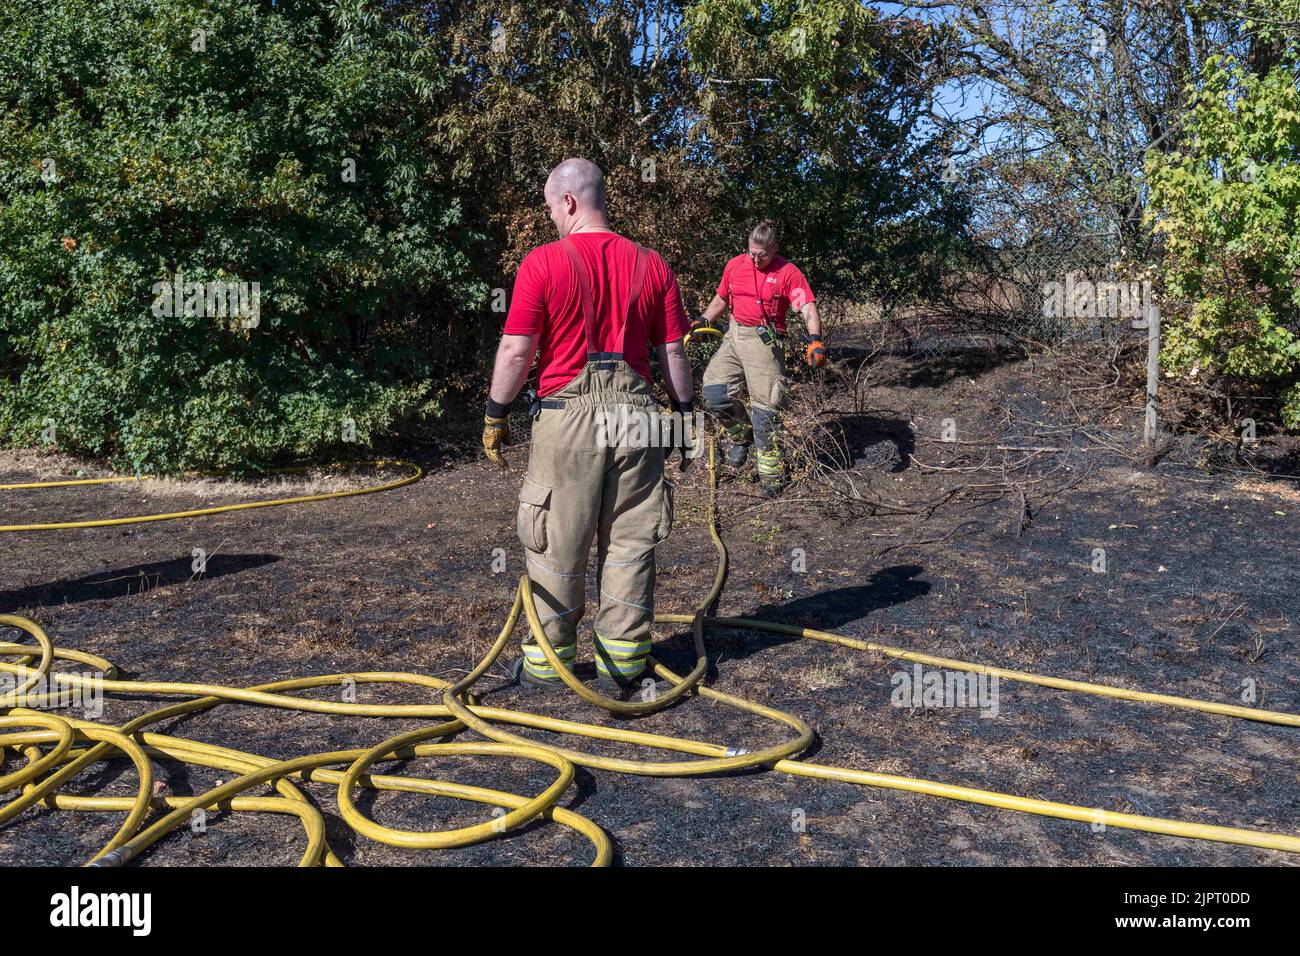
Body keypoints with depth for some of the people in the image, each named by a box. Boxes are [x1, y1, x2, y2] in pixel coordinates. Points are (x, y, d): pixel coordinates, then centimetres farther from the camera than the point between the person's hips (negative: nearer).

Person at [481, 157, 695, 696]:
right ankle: (622, 664, 15)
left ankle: (548, 660, 20)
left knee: (557, 547, 8)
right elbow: (673, 353, 6)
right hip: (635, 410, 3)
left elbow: (517, 350, -8)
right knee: (629, 544, 9)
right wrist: (684, 413, 17)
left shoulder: (543, 263, -6)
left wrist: (494, 415, 3)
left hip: (567, 415, -3)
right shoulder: (651, 266, 6)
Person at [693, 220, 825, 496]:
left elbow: (808, 309, -13)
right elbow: (721, 299, 23)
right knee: (713, 391, -12)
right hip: (735, 336, 4)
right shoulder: (734, 266, 8)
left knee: (764, 406, -6)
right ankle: (742, 434, 17)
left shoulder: (788, 272, -5)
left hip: (765, 341, -4)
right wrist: (702, 321, 8)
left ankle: (771, 471, 5)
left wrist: (815, 340, -29)